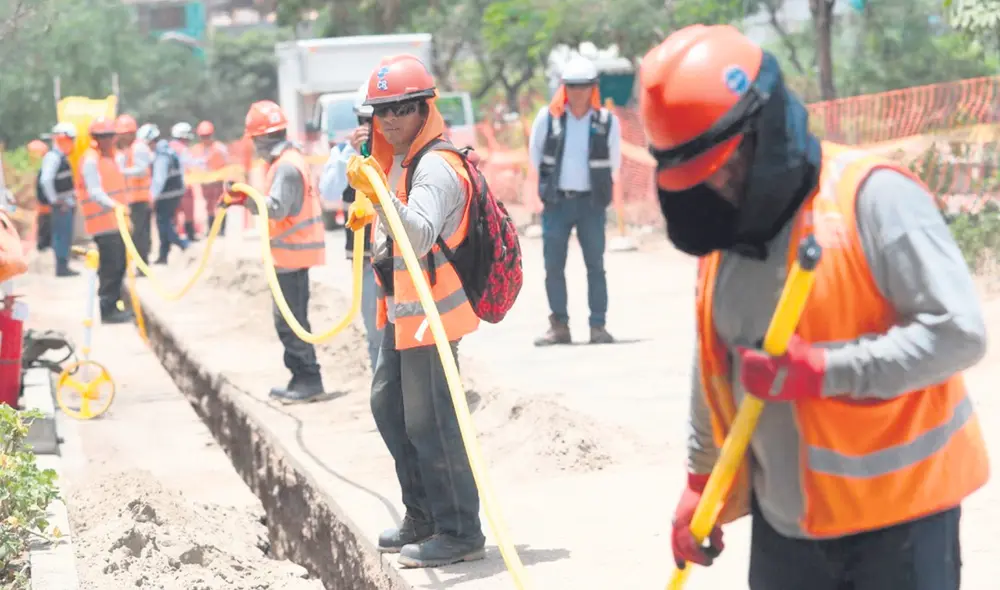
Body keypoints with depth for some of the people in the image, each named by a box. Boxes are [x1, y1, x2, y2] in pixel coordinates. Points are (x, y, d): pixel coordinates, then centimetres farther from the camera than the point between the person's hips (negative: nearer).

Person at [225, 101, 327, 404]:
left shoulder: (286, 166, -17)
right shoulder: (287, 159, 15)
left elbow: (277, 208, -26)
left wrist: (246, 198, -36)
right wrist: (247, 201, 15)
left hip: (291, 252, -11)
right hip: (293, 251, 11)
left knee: (289, 320, -7)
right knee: (292, 319, 15)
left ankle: (308, 380, -4)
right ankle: (303, 379, 20)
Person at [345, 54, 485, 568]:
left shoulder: (437, 167, -20)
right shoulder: (396, 161, 12)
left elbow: (420, 236, -34)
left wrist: (379, 196, -45)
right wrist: (371, 209, 13)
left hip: (429, 312, -11)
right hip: (401, 311, 11)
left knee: (428, 421, -8)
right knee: (389, 407, 19)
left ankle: (460, 532, 2)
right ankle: (423, 517, 32)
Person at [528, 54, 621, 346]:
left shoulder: (607, 121, -3)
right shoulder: (548, 117, -2)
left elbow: (613, 162, 10)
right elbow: (535, 153, 11)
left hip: (592, 203, -1)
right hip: (556, 202, 1)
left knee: (596, 266, 0)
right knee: (553, 266, 1)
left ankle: (598, 326, 5)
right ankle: (559, 326, 7)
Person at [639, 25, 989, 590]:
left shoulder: (873, 197, -17)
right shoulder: (725, 229, 6)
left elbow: (959, 332, -22)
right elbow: (714, 369, 18)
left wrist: (821, 369, -25)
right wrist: (703, 484, 20)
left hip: (897, 513, -7)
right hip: (784, 516, 7)